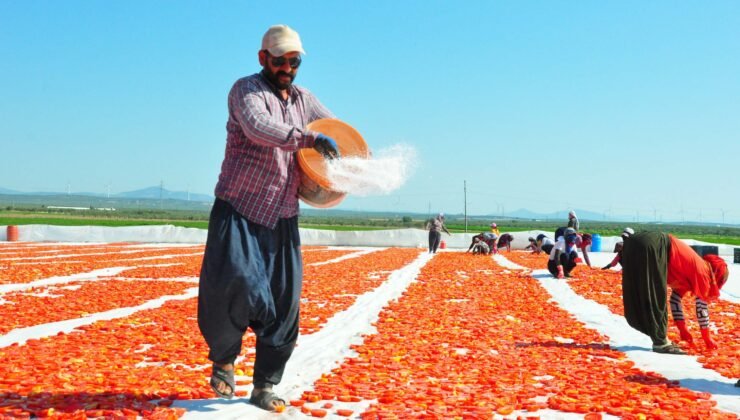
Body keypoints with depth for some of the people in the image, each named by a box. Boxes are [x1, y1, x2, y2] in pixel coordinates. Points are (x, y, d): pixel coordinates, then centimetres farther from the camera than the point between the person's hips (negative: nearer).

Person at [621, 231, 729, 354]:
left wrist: (683, 330, 34)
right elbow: (701, 307, 10)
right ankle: (660, 342, 3)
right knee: (655, 298, -2)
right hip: (649, 247, -9)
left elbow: (675, 298, 33)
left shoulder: (688, 274, 29)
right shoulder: (702, 271, 7)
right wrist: (707, 339, 20)